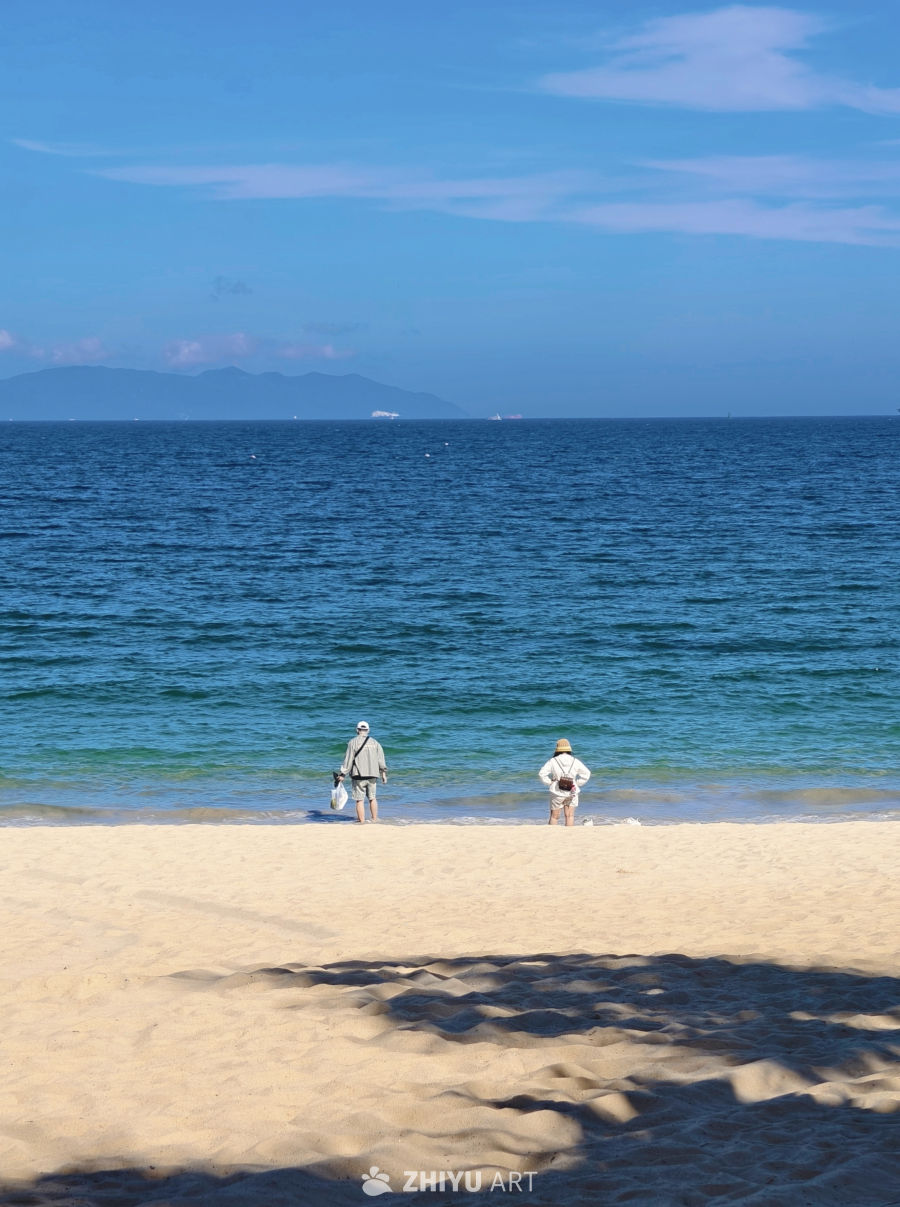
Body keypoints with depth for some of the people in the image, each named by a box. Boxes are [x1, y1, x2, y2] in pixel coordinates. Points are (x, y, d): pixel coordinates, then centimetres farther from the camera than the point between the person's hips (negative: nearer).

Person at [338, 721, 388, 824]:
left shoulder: (353, 742, -4)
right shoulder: (375, 742, 9)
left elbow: (348, 759, -7)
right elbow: (381, 758, 6)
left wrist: (342, 774, -4)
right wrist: (383, 773, 11)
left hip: (359, 775, -4)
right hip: (372, 775, 4)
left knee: (359, 800, -1)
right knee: (372, 798, 16)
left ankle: (361, 821, -2)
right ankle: (374, 819, 18)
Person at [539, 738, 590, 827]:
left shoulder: (553, 761, -6)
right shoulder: (575, 761, 0)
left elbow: (542, 773, -11)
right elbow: (586, 773, 4)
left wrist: (550, 783, -1)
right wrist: (577, 784, 8)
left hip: (557, 792, -1)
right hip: (572, 792, 1)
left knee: (554, 817, 7)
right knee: (570, 816, 4)